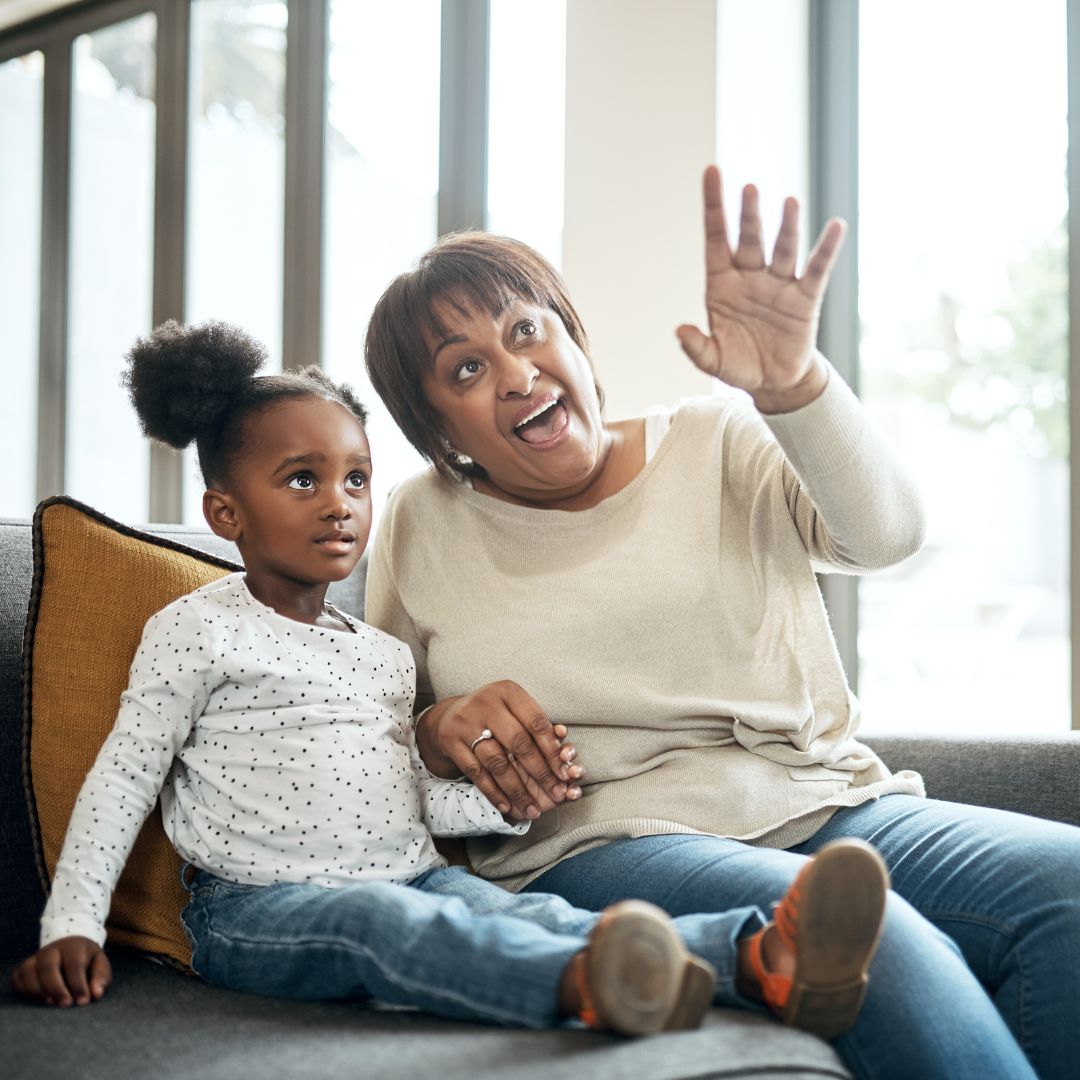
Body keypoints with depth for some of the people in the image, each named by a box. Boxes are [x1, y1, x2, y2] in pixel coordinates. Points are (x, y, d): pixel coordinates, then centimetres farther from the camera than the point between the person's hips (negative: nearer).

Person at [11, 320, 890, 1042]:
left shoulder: (387, 655, 21)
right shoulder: (199, 630, 4)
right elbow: (125, 776, 4)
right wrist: (73, 926, -5)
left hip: (411, 878, 5)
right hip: (260, 906, -4)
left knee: (537, 916, -26)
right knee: (380, 919, -38)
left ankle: (770, 959, -52)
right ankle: (585, 984, -68)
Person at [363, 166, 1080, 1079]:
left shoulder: (721, 446, 11)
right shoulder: (422, 527, 12)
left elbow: (885, 533, -8)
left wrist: (792, 385, -25)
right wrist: (440, 729, -8)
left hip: (828, 805, 3)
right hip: (596, 849, -2)